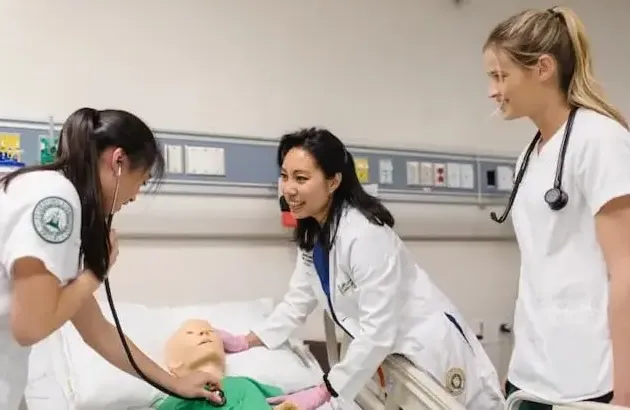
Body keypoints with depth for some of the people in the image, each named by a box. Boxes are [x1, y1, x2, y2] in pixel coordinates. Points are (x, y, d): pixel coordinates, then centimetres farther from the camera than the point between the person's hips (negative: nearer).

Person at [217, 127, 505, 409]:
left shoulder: (365, 234, -29)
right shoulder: (313, 234, 0)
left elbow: (378, 329, -30)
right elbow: (298, 301, 6)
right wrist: (245, 341, -3)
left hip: (431, 351, -8)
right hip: (384, 352, 8)